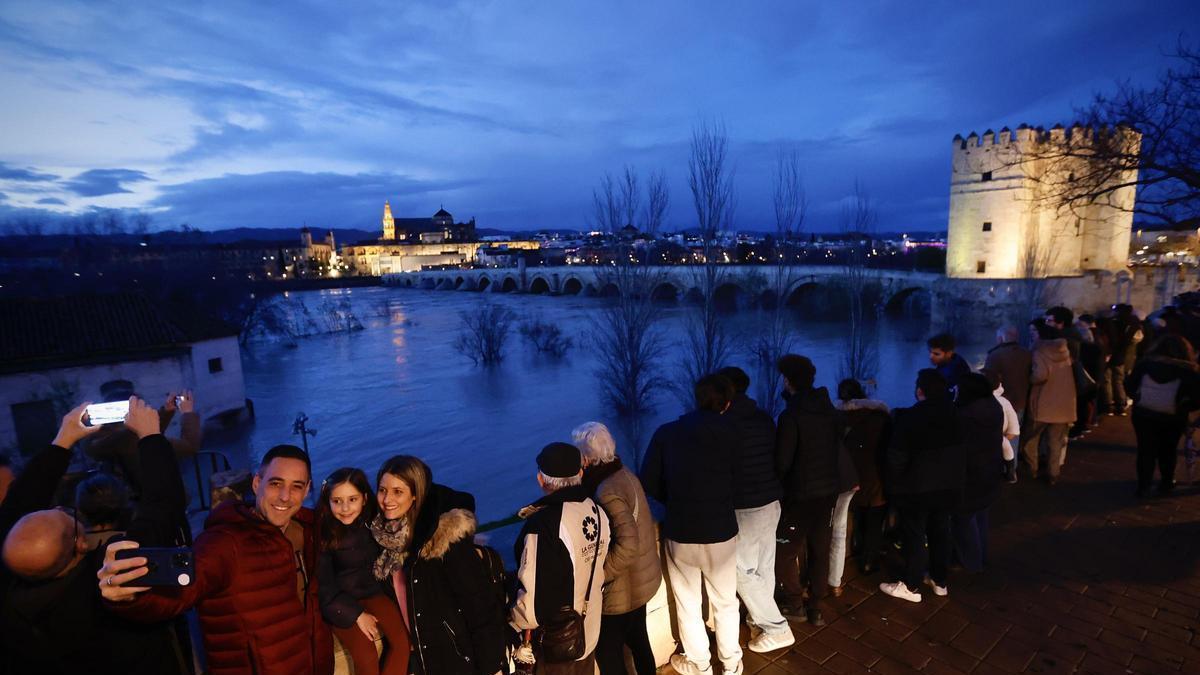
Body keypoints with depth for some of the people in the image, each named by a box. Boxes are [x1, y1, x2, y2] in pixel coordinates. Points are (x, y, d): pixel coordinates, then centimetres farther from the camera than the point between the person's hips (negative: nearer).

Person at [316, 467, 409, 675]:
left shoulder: (374, 522, -10)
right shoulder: (323, 532, -18)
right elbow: (324, 585, -12)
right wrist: (357, 614, -13)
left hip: (371, 591, 3)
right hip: (338, 601, -3)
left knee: (403, 642, -15)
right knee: (366, 657, -19)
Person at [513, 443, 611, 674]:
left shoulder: (542, 524, -31)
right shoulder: (597, 512, -9)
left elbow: (534, 595, -26)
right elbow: (599, 568, 2)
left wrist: (515, 624, -8)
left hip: (556, 639, -5)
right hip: (590, 629, 6)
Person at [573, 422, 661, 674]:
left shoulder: (607, 491, -28)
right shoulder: (625, 474, -2)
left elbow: (626, 544, -33)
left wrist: (598, 576, -23)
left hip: (620, 589, -8)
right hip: (642, 579, 8)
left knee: (608, 654, 11)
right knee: (638, 641, 25)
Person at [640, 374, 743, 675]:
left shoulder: (666, 433, -8)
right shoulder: (731, 434, -8)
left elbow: (649, 483, -6)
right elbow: (736, 480, -9)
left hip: (680, 533, -1)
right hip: (722, 532, 1)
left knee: (688, 605, 20)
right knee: (725, 602, 23)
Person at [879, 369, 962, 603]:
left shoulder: (908, 417, -21)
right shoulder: (953, 414, -3)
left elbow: (897, 457, -18)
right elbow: (957, 450, 8)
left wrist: (894, 484, -4)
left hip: (916, 487, -6)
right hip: (948, 485, 6)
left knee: (914, 536, 6)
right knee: (940, 532, 20)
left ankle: (911, 586, 18)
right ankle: (940, 581, 34)